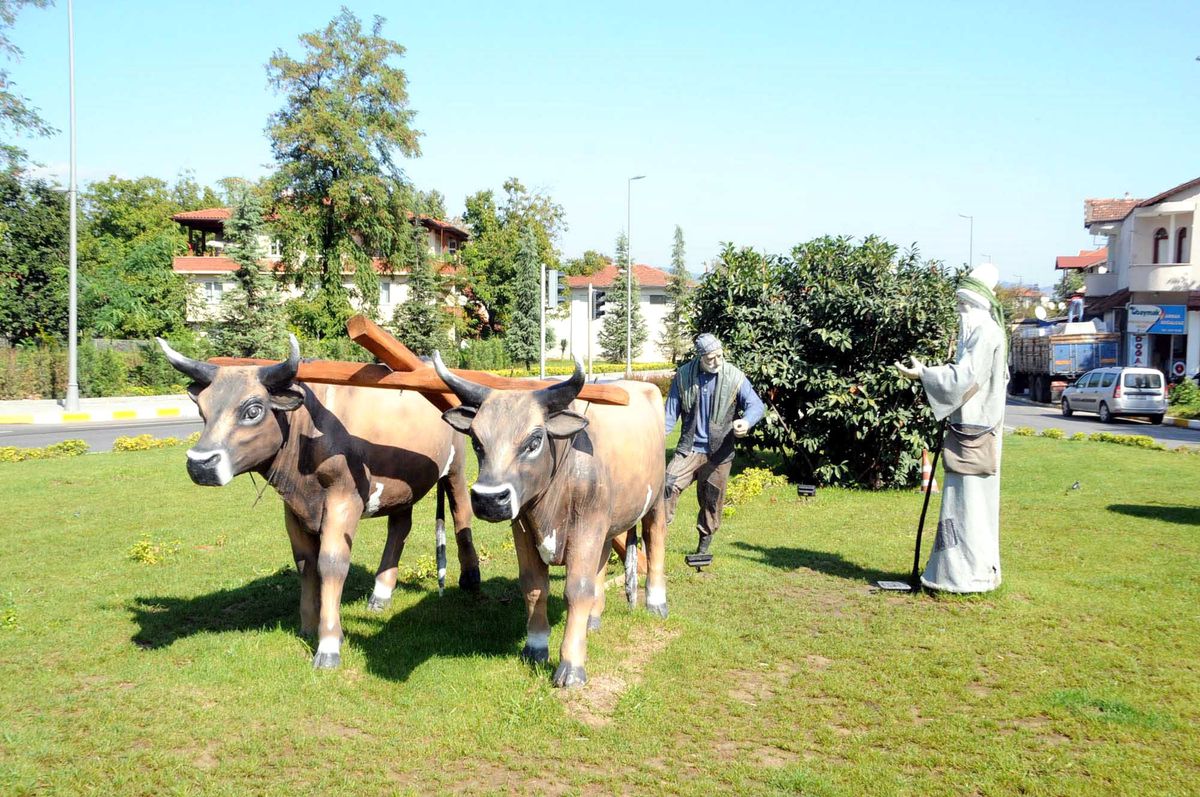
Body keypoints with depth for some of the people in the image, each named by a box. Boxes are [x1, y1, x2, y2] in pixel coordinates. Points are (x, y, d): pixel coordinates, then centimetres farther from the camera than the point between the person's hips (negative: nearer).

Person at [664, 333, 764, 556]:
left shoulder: (735, 377, -6)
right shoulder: (683, 376, -2)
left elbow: (756, 404, -9)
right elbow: (671, 412, 4)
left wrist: (746, 421, -33)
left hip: (719, 453, 0)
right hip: (689, 448, 0)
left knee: (712, 502, 10)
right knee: (668, 485, -20)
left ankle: (703, 546, 28)